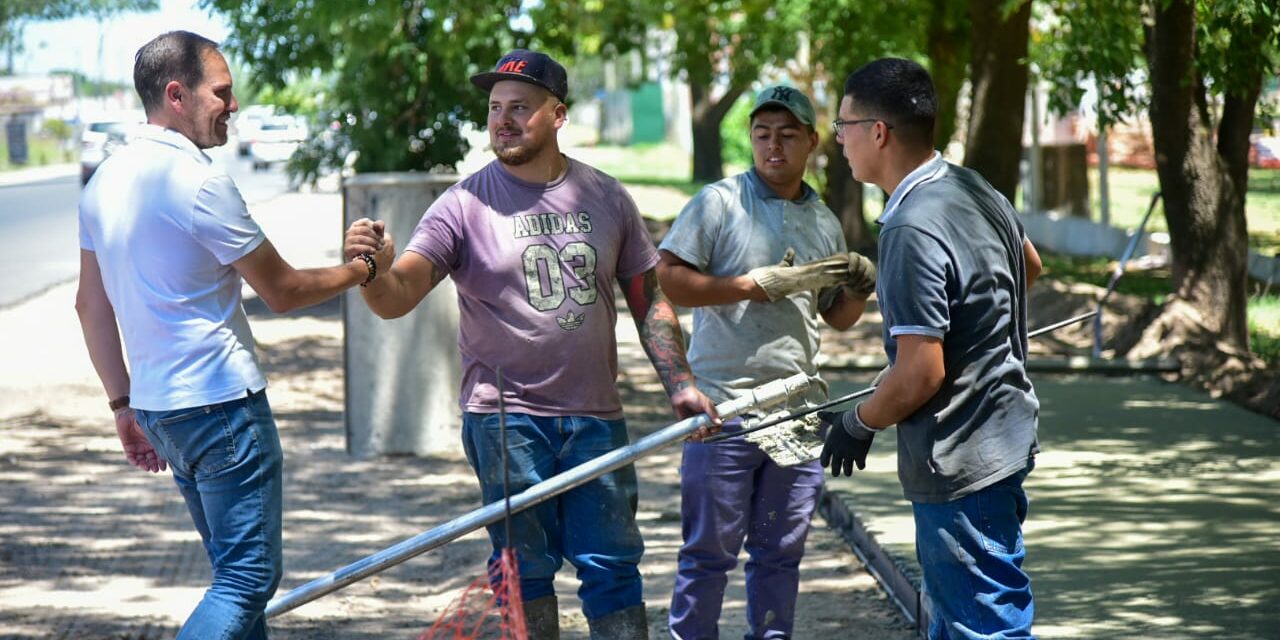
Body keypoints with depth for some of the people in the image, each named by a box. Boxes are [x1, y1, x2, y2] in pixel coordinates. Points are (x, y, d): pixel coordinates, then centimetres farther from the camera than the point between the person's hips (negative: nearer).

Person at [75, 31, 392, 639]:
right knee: (248, 578, -6)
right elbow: (282, 291, -8)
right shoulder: (200, 181, -16)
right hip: (223, 403, -9)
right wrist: (362, 268, 8)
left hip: (157, 406, 9)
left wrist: (124, 405, 20)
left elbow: (91, 305, 15)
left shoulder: (104, 182, 9)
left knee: (237, 574, 17)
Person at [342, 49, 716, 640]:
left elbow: (647, 299, 13)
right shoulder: (465, 204, -6)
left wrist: (680, 383, 4)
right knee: (526, 570, 5)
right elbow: (396, 298, -14)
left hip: (595, 418, 2)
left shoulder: (605, 198, 5)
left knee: (611, 565, 5)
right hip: (505, 416, -2)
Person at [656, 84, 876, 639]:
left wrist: (860, 288, -1)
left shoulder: (824, 222, 14)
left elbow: (838, 318, 22)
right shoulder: (718, 203, -3)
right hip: (725, 403, -5)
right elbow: (667, 279, -13)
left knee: (781, 551, 11)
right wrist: (759, 284, -16)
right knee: (710, 551, -1)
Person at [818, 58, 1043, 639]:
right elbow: (1030, 265, 25)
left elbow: (919, 376, -25)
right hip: (1003, 434, 10)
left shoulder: (912, 232, -25)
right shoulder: (976, 190, 5)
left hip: (958, 463, -10)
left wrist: (857, 426, -8)